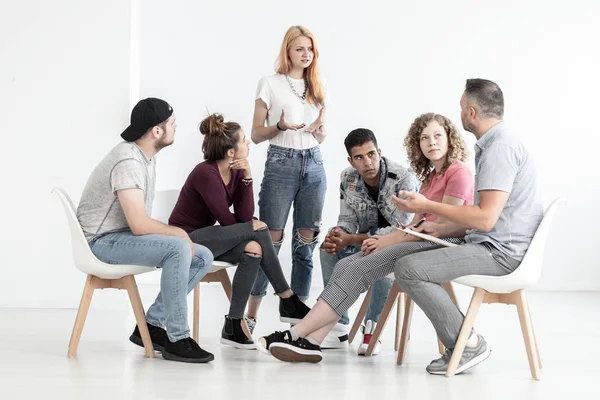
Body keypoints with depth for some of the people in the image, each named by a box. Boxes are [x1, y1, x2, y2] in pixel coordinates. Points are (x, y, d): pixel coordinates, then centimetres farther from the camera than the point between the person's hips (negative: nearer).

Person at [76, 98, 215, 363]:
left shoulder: (146, 156, 10)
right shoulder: (128, 162, -23)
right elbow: (139, 225, -29)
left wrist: (175, 233, -3)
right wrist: (179, 233, -14)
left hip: (125, 235, 10)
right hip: (103, 241, -10)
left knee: (203, 257, -1)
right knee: (178, 248, -31)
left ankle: (151, 325, 2)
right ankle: (177, 340, -24)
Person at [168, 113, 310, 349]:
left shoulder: (237, 171, 0)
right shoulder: (206, 174, -23)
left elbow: (244, 216, -10)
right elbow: (228, 221, -20)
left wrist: (247, 177, -18)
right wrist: (251, 232, -3)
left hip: (205, 239, 8)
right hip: (185, 240, -8)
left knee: (251, 254, -19)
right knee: (258, 231, -19)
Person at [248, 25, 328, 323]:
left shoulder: (316, 88, 13)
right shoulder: (270, 84, 0)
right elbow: (256, 135, -1)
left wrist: (319, 129, -4)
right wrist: (280, 126, -19)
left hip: (313, 165, 5)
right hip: (281, 164, -5)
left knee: (306, 243, 4)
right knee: (271, 240, -7)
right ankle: (251, 314, -1)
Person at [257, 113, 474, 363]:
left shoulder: (458, 172, -6)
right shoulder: (430, 176, 23)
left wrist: (391, 240, -10)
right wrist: (386, 238, -4)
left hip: (443, 243, -9)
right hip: (423, 240, 9)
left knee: (360, 269, -21)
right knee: (346, 265, -9)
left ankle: (296, 335, -21)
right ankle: (310, 342, -20)